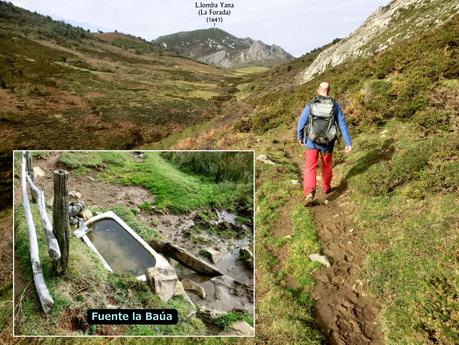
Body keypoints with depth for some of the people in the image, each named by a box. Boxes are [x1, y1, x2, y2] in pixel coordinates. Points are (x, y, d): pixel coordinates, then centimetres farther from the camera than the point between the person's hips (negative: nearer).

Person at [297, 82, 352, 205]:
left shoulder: (310, 105, -6)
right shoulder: (335, 105, -5)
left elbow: (301, 123, 0)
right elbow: (342, 125, -6)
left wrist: (300, 137, 18)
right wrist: (348, 143, -4)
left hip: (312, 142, -1)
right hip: (327, 143, 1)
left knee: (310, 168, 1)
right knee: (327, 165, 24)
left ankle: (309, 193, -20)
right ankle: (326, 188, 42)